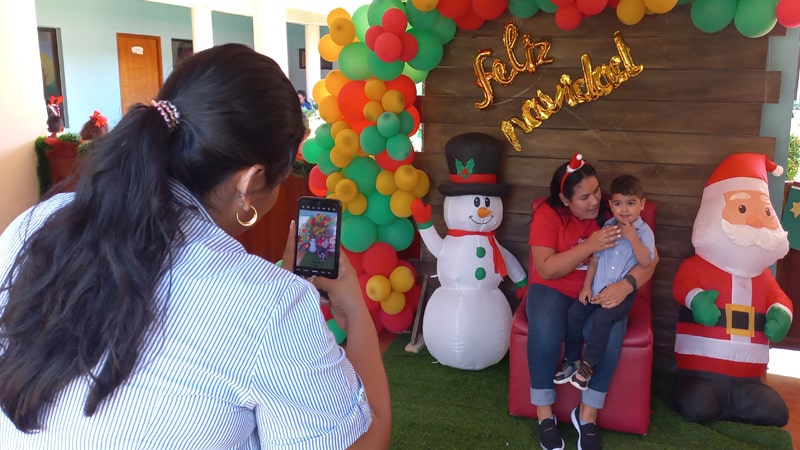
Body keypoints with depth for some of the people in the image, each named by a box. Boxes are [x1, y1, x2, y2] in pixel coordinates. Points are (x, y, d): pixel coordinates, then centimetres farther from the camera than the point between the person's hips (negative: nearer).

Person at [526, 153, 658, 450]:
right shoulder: (547, 215, -12)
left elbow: (651, 258, -10)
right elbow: (546, 270, -20)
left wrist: (625, 285, -30)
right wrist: (589, 246, -30)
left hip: (599, 292, 2)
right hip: (553, 289, -1)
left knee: (612, 333, -30)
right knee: (544, 329, -33)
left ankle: (588, 414, -10)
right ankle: (544, 414, -13)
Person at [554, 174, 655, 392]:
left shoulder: (644, 231, -5)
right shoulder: (608, 226, 8)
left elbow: (646, 262, -18)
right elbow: (595, 258, 11)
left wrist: (632, 237, -23)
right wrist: (587, 286, 4)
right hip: (598, 287, 5)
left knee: (602, 317, -28)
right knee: (574, 312, -13)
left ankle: (587, 366, -15)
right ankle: (571, 360, 3)